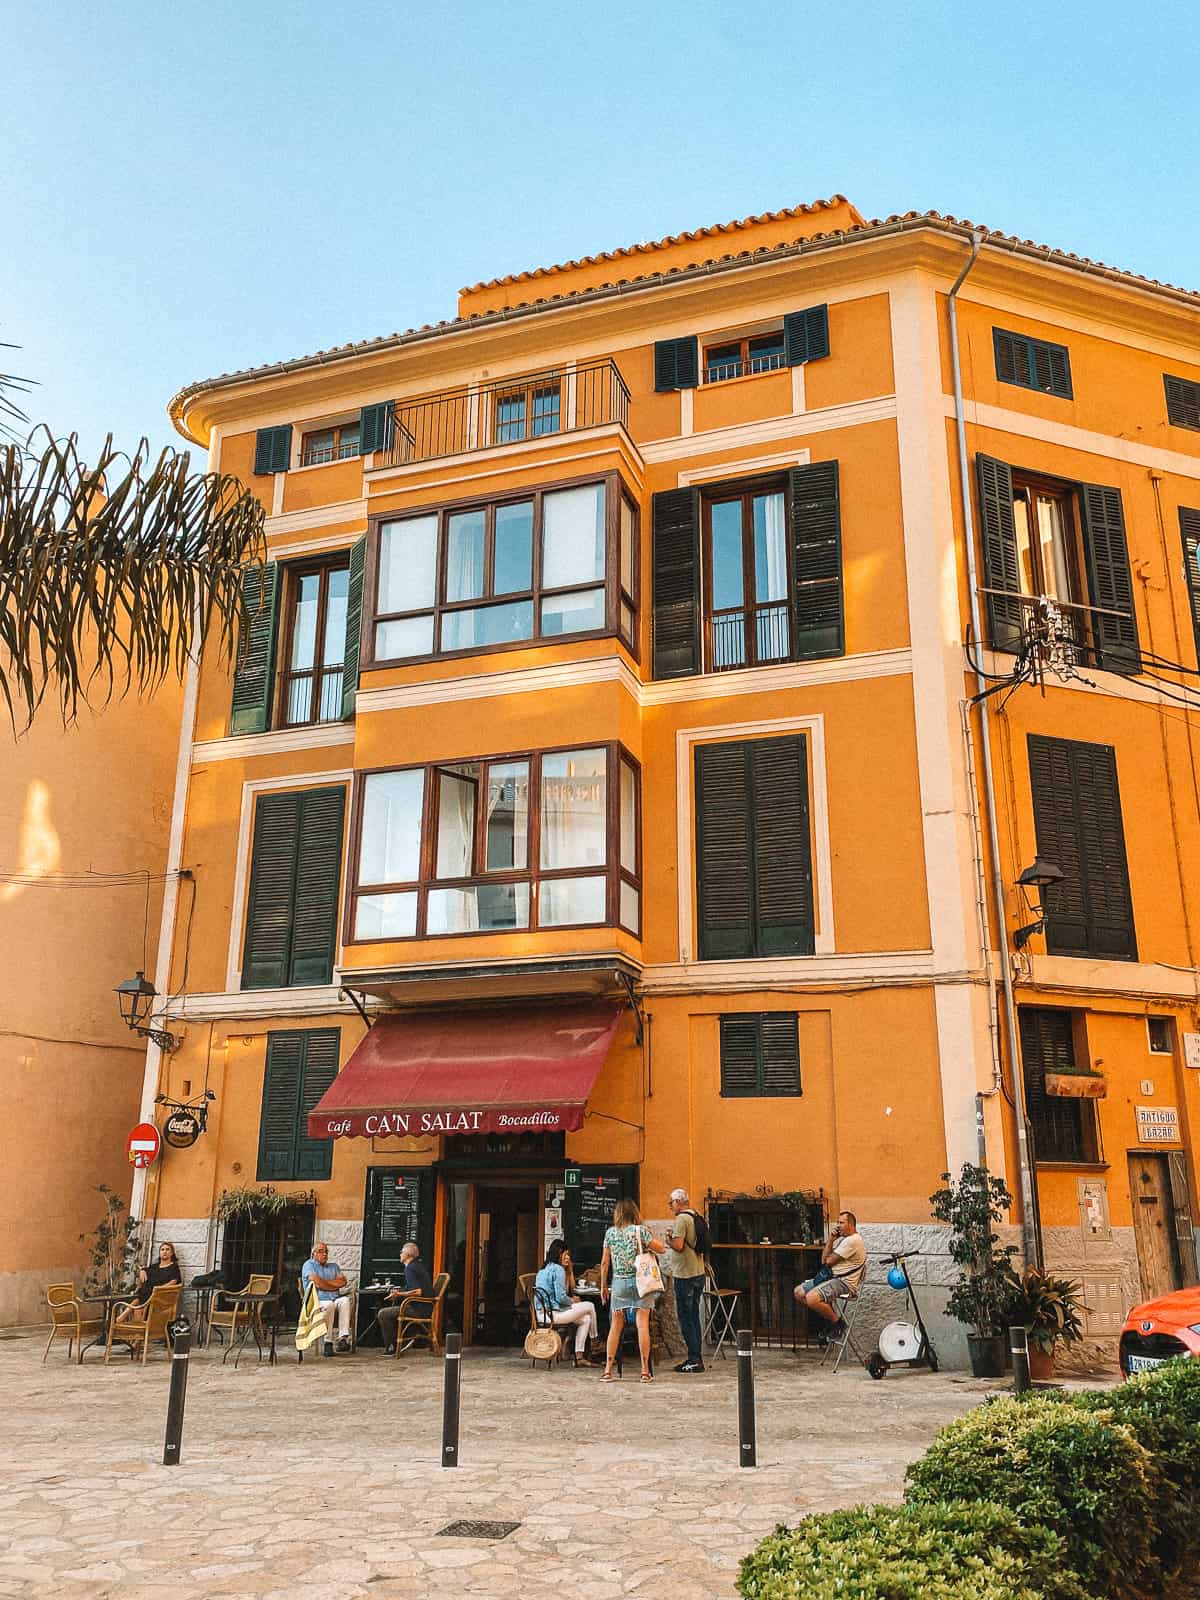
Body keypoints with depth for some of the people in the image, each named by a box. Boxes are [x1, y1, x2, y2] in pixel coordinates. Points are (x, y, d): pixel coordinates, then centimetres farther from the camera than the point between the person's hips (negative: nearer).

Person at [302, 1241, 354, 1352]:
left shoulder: (334, 1266, 27)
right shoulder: (309, 1265, 10)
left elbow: (343, 1281, 10)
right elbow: (317, 1283, -8)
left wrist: (324, 1282, 1)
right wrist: (334, 1285, 4)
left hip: (335, 1299, 4)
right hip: (318, 1301, -4)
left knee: (345, 1300, -30)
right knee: (329, 1305, -37)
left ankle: (343, 1338, -39)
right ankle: (328, 1342, -32)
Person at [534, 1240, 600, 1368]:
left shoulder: (543, 1269, 17)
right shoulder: (558, 1269, -12)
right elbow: (561, 1298, -17)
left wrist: (570, 1268, 19)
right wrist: (573, 1301, 2)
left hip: (541, 1313, 9)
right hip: (553, 1313, -9)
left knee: (585, 1319, 17)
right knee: (589, 1306, 4)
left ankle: (579, 1357, 13)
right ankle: (594, 1342, 23)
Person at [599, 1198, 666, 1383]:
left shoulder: (611, 1233, 3)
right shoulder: (640, 1230, -6)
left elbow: (604, 1262, 5)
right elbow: (661, 1249, -4)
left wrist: (603, 1286, 13)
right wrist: (649, 1235, 10)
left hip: (619, 1282, 2)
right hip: (640, 1281, -2)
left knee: (615, 1326, 9)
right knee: (642, 1324, -1)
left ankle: (608, 1369, 9)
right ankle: (645, 1371, 0)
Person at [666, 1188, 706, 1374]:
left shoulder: (681, 1219, -15)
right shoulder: (696, 1217, 13)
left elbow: (678, 1245, -23)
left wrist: (668, 1240, -4)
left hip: (685, 1276, -9)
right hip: (698, 1273, 9)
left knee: (686, 1318, -2)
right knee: (693, 1317, 15)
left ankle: (695, 1360, -1)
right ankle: (696, 1358, 19)